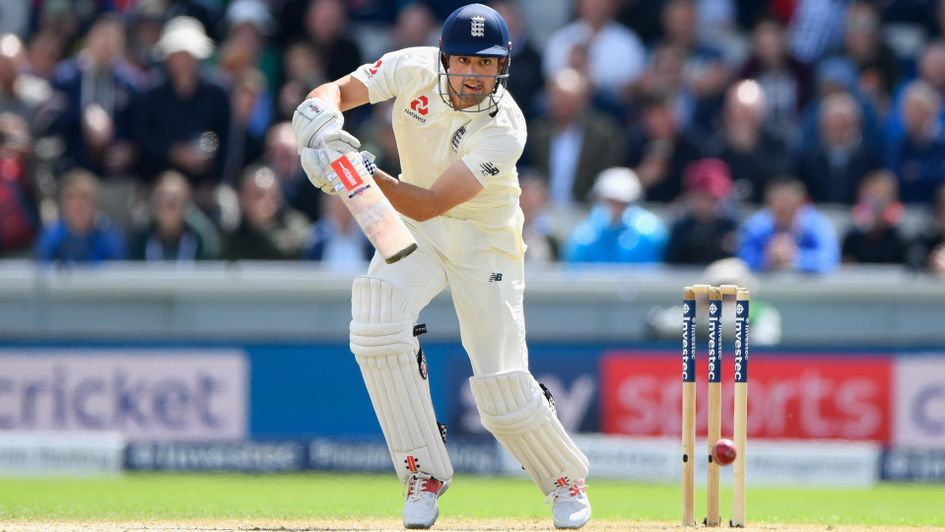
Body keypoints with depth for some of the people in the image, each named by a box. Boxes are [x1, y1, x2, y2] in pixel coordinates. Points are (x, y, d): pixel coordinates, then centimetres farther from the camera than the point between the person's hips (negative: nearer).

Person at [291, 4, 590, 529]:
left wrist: (371, 176, -49)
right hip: (414, 230, 3)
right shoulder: (415, 69, -18)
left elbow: (429, 204, -33)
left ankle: (565, 479, 22)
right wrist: (321, 119, -41)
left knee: (501, 385, -9)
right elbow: (336, 91, -17)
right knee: (376, 327, -24)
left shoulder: (505, 130, -29)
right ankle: (424, 472, -10)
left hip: (484, 242, -3)